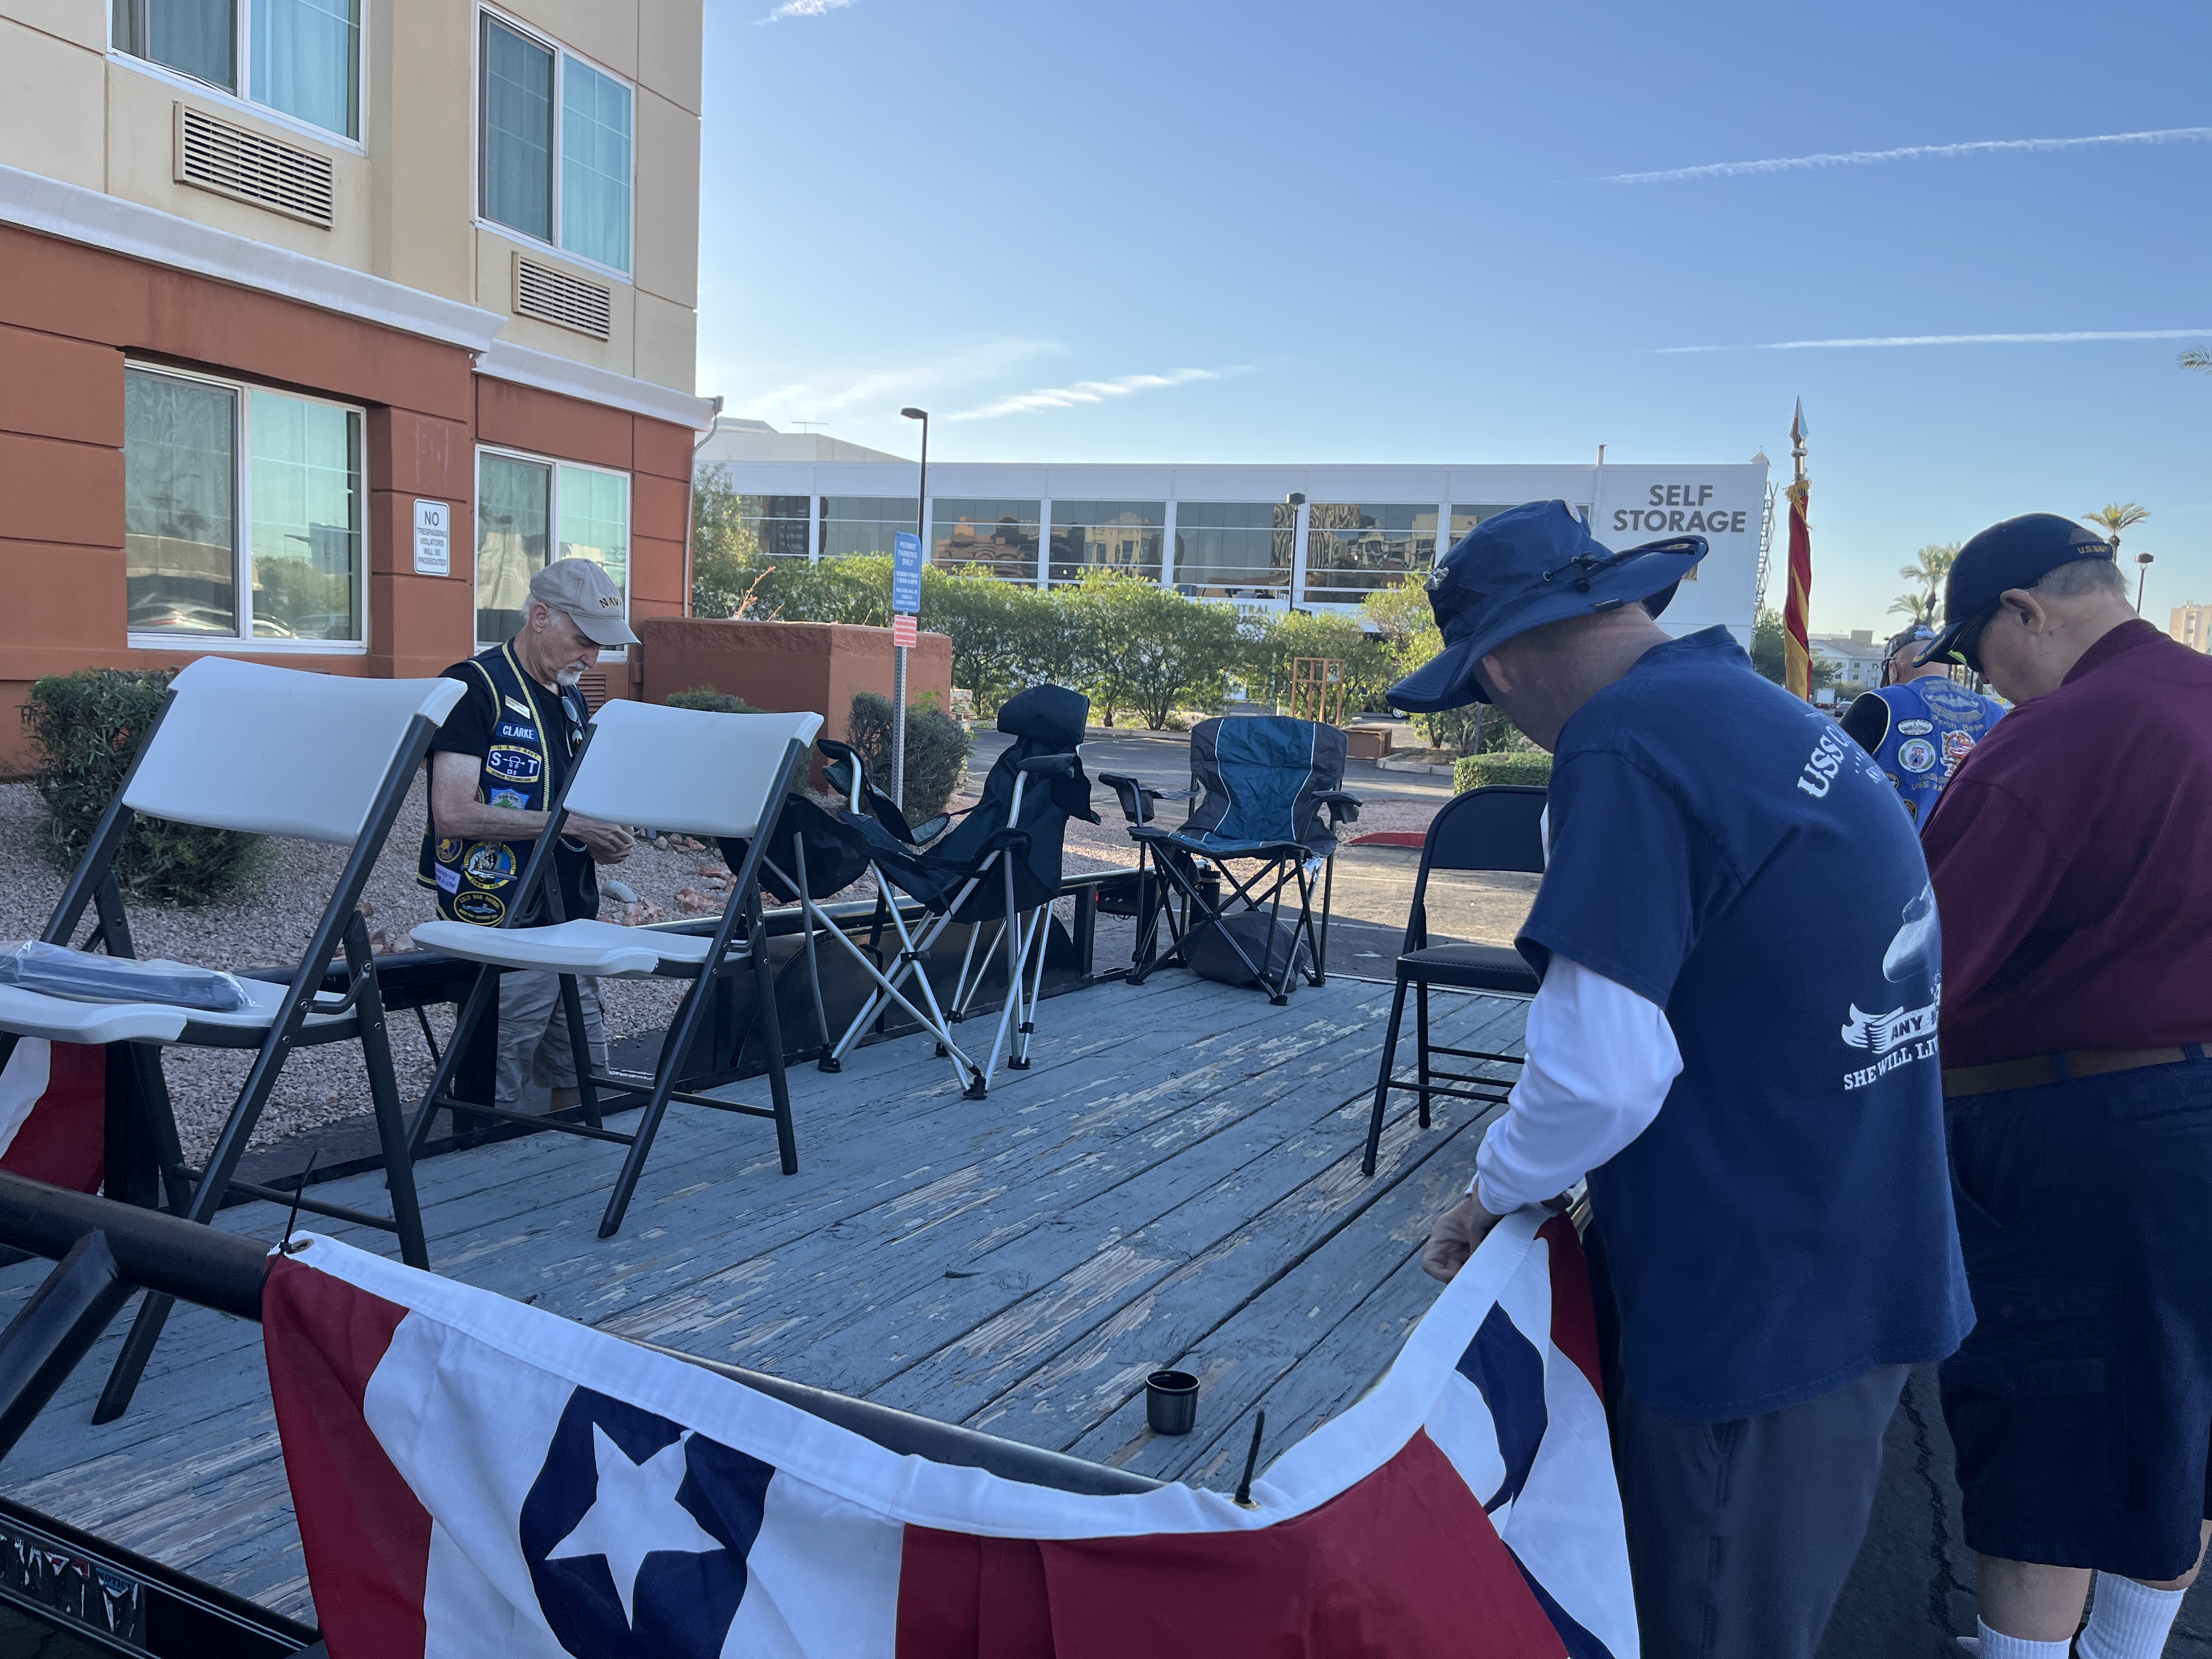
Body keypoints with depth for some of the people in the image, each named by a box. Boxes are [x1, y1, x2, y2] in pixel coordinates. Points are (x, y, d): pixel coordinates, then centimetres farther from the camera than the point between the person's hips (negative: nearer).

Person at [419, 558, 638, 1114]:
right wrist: (570, 824, -19)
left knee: (584, 1081, 14)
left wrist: (603, 838, 4)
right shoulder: (475, 686, -11)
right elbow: (453, 814, -20)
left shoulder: (572, 700, 15)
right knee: (494, 1107, -1)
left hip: (571, 929, 8)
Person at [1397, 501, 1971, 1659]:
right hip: (1863, 1275, 9)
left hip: (1763, 1312, -8)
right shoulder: (1774, 715, 7)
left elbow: (1601, 1072, -27)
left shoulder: (1625, 747, -21)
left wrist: (1494, 1189, -7)